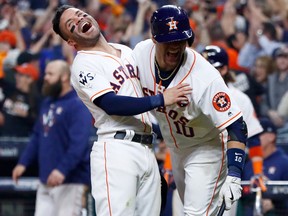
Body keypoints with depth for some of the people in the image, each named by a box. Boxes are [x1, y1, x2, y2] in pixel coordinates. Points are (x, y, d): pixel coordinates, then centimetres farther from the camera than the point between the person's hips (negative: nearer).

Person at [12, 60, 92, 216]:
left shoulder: (77, 105, -11)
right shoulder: (47, 104, 18)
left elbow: (79, 143, -21)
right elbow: (37, 137, 22)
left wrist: (62, 169, -30)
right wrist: (23, 162, 11)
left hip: (70, 180, -9)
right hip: (46, 180, 9)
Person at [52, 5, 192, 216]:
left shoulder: (127, 51, 20)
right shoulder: (84, 64, -4)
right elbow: (111, 104, -18)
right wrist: (160, 99, -21)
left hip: (146, 149, 7)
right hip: (116, 150, -7)